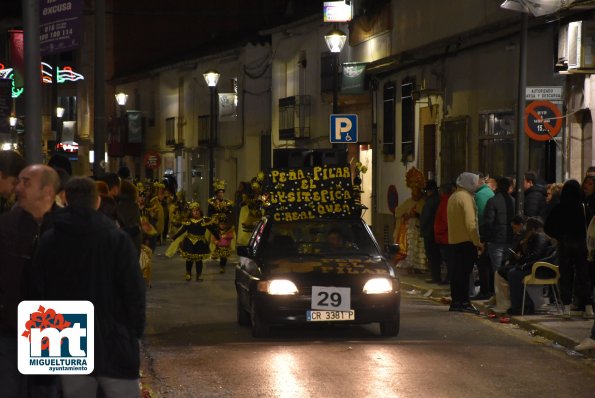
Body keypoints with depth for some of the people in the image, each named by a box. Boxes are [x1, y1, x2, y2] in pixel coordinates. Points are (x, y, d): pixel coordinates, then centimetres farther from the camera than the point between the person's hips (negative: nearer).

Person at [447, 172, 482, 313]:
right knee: (465, 272, -7)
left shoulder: (453, 197, 15)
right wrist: (477, 242, -16)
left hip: (453, 240, 9)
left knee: (456, 272, 11)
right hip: (466, 241, -9)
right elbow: (470, 222, -20)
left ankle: (456, 302, 14)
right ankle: (464, 303, -7)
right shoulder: (466, 197, -14)